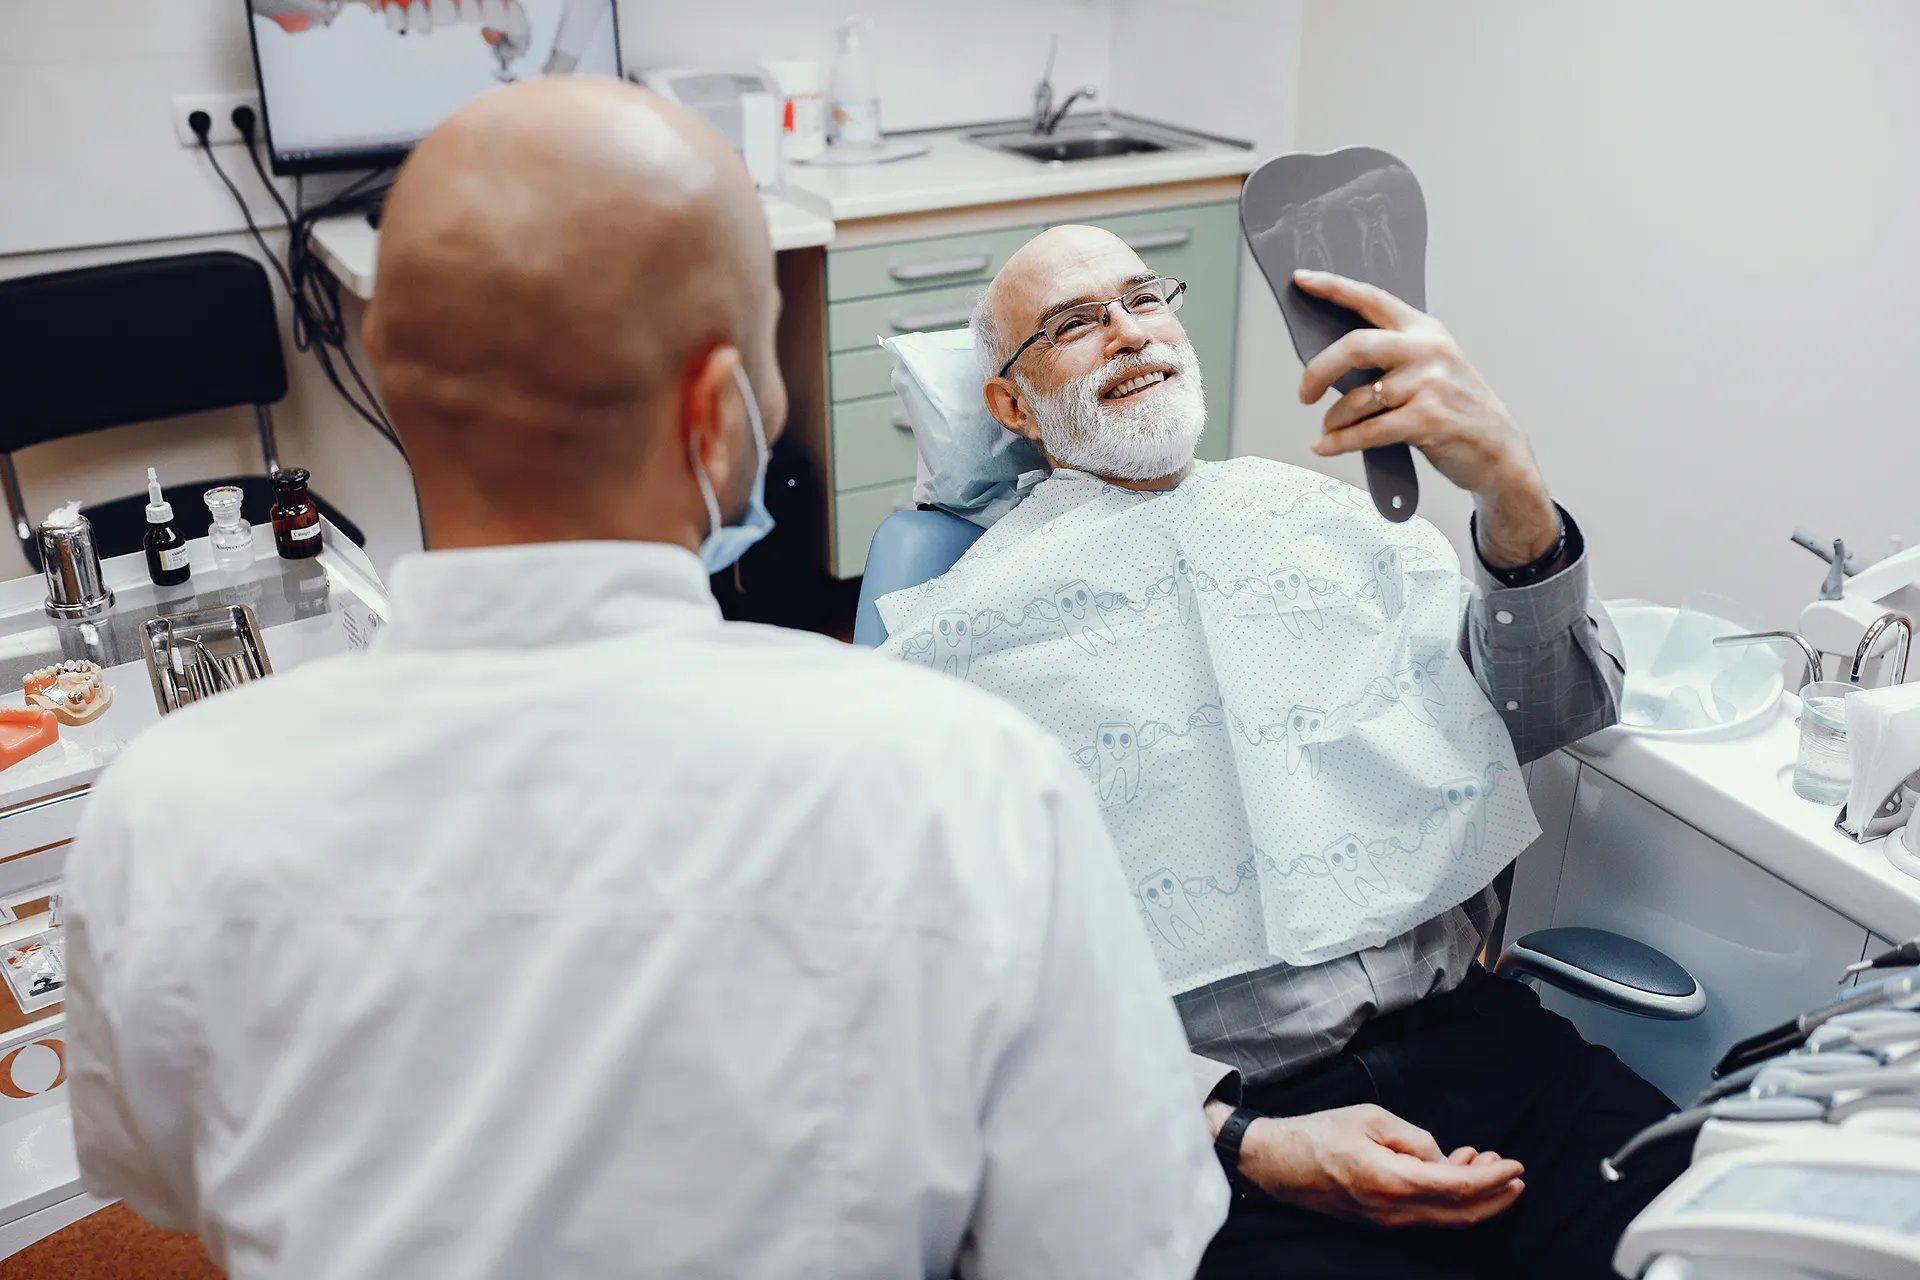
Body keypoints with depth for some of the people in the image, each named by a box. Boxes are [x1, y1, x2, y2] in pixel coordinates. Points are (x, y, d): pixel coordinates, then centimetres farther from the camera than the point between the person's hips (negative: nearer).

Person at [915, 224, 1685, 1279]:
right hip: (1211, 1118, -4)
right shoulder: (980, 621, 2)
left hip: (1467, 1034, 4)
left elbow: (1544, 717, 3)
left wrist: (1510, 487, -16)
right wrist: (1246, 1145, -14)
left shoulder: (1319, 511, 13)